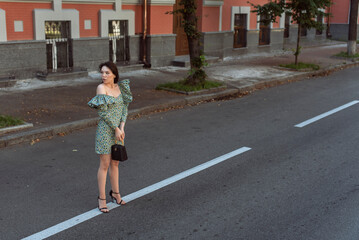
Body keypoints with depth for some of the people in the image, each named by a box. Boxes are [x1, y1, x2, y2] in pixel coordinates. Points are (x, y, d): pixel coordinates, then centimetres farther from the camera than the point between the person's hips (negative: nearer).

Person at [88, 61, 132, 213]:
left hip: (118, 129, 6)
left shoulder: (119, 87, 6)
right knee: (105, 164, -1)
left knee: (115, 163, 16)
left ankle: (115, 193, 29)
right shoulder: (101, 88, -12)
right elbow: (104, 112, -16)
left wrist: (122, 127, -9)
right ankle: (102, 198, 10)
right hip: (105, 130, -6)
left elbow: (124, 107, 4)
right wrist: (116, 129, -14)